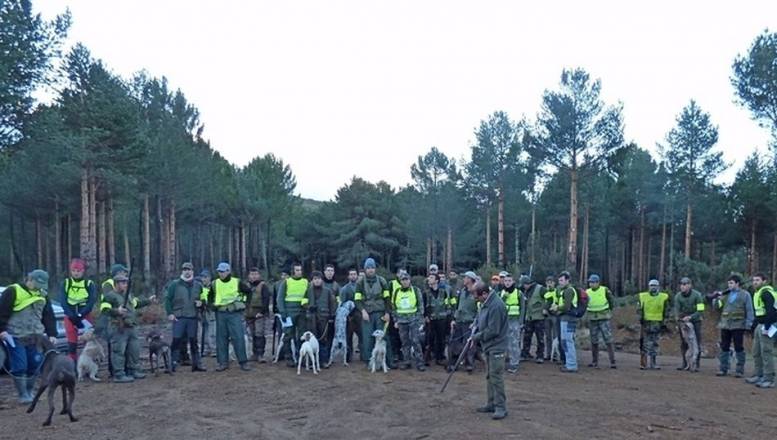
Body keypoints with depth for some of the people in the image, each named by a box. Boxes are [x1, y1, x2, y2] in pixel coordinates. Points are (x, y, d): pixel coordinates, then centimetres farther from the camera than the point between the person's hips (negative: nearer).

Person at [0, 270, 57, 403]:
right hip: (16, 337, -5)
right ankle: (23, 394, 5)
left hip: (35, 337, 5)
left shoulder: (43, 295, 9)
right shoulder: (13, 291, -8)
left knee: (34, 364, 7)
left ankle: (29, 391, 24)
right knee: (19, 366, -6)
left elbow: (49, 316, 11)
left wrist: (52, 334, 4)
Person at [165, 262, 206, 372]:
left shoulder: (198, 285, 9)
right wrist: (169, 313, -7)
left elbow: (202, 298, 21)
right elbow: (168, 299, 1)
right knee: (177, 340, -6)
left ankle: (196, 364, 14)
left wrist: (200, 302, -1)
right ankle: (173, 364, 1)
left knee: (193, 341, 8)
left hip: (193, 318, 3)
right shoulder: (174, 284, 0)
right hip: (179, 317, -3)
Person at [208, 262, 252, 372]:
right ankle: (223, 362, 13)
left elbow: (249, 291, 10)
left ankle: (243, 362, -1)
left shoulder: (237, 282, 0)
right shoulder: (215, 284, 8)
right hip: (220, 314, 3)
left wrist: (241, 300, 8)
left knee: (238, 338, -7)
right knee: (221, 338, 5)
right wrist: (211, 305, 10)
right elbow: (210, 296, 23)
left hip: (235, 314, -3)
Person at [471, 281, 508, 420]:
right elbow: (480, 322, 19)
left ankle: (501, 407, 0)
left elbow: (493, 331, -23)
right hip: (488, 346, 10)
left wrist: (477, 337, -12)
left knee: (496, 377, -7)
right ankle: (492, 404, 26)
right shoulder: (486, 303, 9)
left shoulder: (496, 306, -23)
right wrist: (475, 334, 3)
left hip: (496, 347, -10)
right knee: (489, 376, 16)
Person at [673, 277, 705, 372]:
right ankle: (685, 364, 14)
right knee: (684, 343, 5)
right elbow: (676, 309, -10)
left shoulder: (697, 295, -17)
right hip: (683, 321, 3)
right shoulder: (678, 296, -7)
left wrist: (690, 317, -31)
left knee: (696, 343, -6)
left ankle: (696, 364, 1)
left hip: (695, 321, -3)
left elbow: (700, 311, -20)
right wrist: (677, 318, -31)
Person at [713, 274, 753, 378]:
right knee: (724, 347, 7)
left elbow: (749, 310, -3)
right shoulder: (725, 294, 12)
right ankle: (723, 369, 13)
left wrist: (749, 323, -10)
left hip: (738, 325, -4)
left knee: (739, 348, 2)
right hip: (725, 325, 4)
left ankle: (740, 370, 10)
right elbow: (716, 306, 13)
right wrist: (716, 299, -7)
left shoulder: (745, 294, 0)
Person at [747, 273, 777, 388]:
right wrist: (755, 326, 19)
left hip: (767, 326, -10)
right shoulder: (757, 293, 17)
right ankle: (758, 375, 23)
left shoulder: (766, 292, -14)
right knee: (756, 353, 14)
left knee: (766, 353, -8)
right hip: (760, 325, 10)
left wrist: (766, 327, -24)